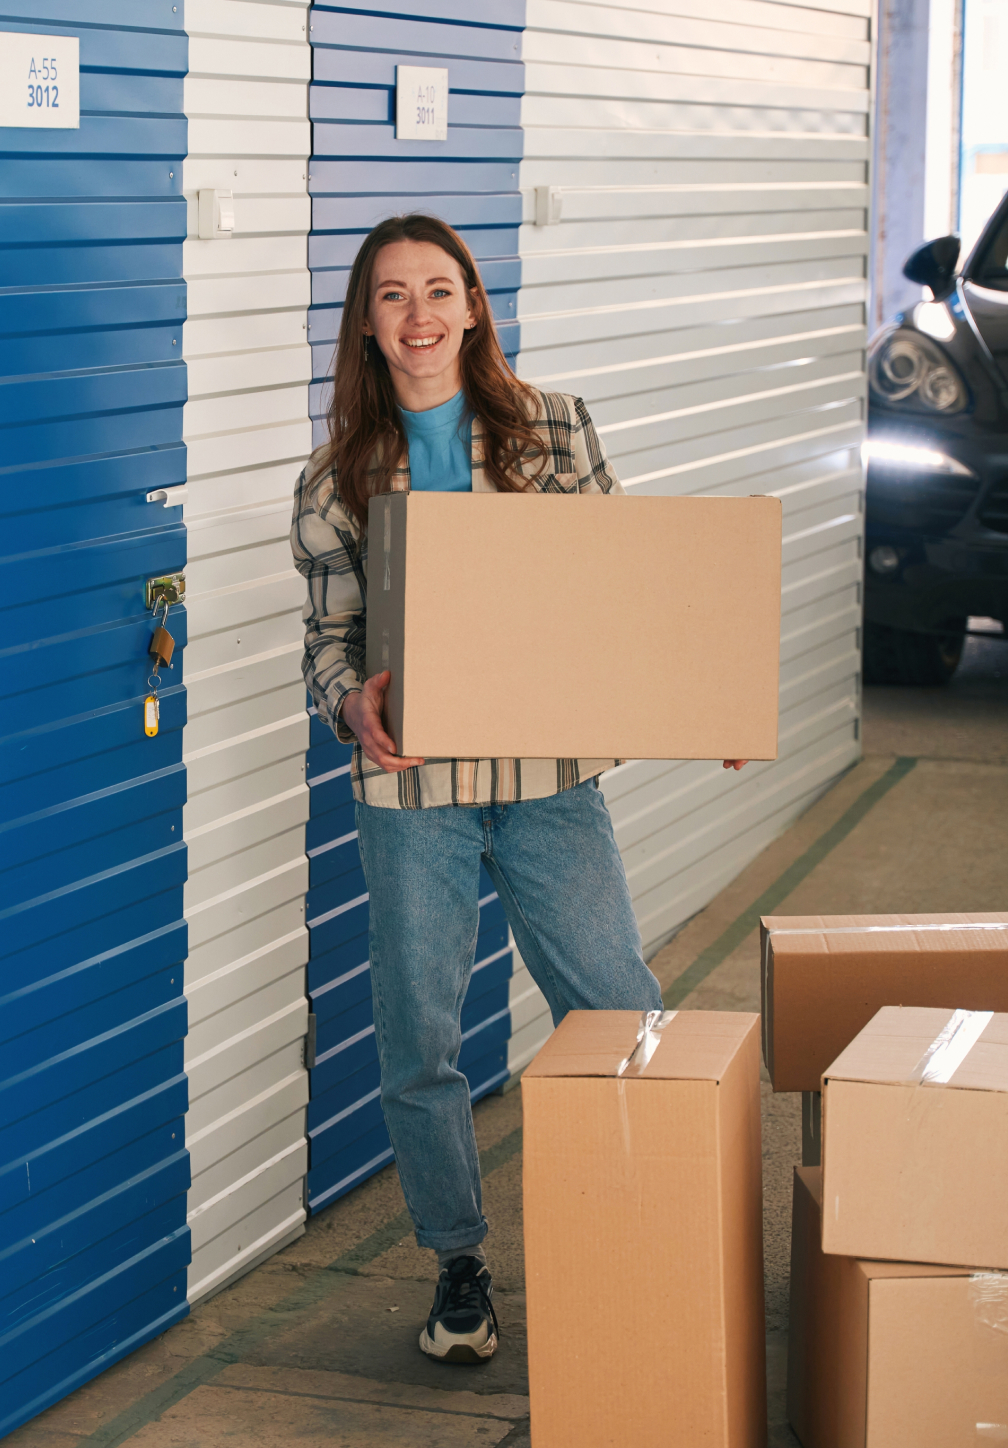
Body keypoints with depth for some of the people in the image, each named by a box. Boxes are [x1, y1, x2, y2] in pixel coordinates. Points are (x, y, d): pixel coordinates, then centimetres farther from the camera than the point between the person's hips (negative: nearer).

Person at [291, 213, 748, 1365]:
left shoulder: (555, 430, 3)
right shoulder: (338, 477, 4)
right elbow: (330, 636, 4)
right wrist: (353, 704, -18)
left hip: (548, 773, 0)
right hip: (409, 788, 0)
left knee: (618, 1013, 3)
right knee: (418, 1040, 7)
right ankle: (458, 1262, 26)